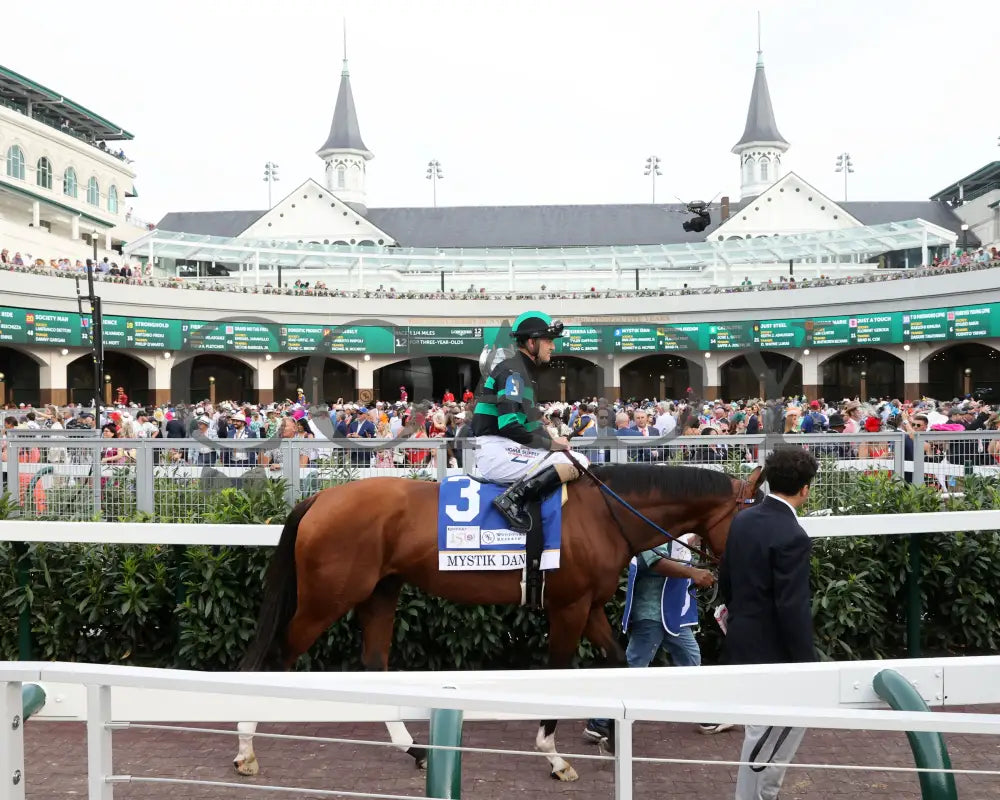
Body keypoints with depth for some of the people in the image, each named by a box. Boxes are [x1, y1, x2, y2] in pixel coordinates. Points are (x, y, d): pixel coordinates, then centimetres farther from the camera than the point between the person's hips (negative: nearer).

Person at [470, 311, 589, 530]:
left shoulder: (525, 371, 21)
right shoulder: (512, 371, -11)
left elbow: (530, 425, 22)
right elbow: (509, 426, -22)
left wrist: (553, 441, 5)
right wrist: (551, 444, -13)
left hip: (506, 450, 10)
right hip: (497, 452, -10)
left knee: (583, 460, 10)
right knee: (577, 463, -18)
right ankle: (514, 498, -22)